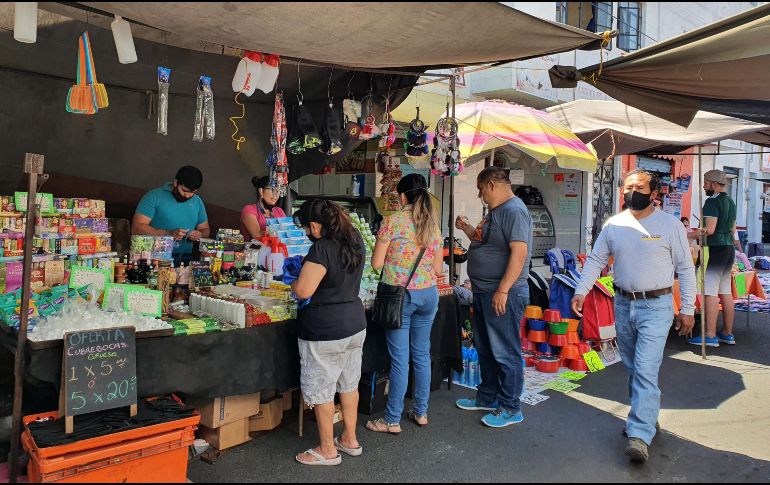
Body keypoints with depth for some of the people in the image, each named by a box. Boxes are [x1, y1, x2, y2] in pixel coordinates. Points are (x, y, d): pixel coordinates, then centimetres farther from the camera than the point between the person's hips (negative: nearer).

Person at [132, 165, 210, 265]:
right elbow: (136, 228, -5)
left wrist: (200, 235, 1)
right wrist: (168, 233, -15)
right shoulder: (154, 197, 1)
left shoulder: (197, 201, 16)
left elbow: (205, 229, 26)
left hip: (186, 259, 4)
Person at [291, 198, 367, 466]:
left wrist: (293, 281, -3)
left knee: (321, 390, 8)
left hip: (324, 331, -8)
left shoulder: (321, 248, -22)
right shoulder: (356, 240, 3)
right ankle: (350, 439, 34)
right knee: (349, 384, 19)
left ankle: (328, 450, 21)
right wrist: (310, 268, 17)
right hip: (355, 324, 8)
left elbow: (303, 291, -24)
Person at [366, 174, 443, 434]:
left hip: (399, 295, -5)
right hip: (428, 295, 5)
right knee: (422, 354, 15)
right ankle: (421, 412, 27)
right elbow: (438, 270, 8)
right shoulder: (433, 225, 6)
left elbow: (376, 263, -7)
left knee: (400, 358, 1)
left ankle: (392, 420, 12)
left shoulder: (393, 221, -9)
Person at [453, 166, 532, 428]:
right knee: (485, 350, 19)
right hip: (484, 292, 11)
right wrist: (467, 229, 10)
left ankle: (510, 408, 13)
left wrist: (502, 290, -26)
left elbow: (519, 252, -24)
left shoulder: (514, 211, -16)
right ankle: (487, 398, 33)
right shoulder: (496, 211, 16)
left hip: (503, 295, -10)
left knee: (505, 353, 0)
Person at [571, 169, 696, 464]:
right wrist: (581, 291, -4)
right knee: (633, 369, 15)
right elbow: (596, 260, 7)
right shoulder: (614, 225, 4)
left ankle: (640, 436, -10)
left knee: (646, 371, -11)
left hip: (656, 307, -5)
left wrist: (688, 309, -3)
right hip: (623, 304, 5)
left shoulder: (670, 225, -5)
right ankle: (646, 417, 33)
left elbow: (685, 268, -2)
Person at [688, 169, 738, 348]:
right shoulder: (730, 202, 16)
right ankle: (727, 334, 18)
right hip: (729, 247, 10)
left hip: (715, 249, -10)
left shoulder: (712, 201, -13)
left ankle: (710, 336, -9)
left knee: (711, 293, -9)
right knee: (726, 293, 12)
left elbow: (709, 229, -20)